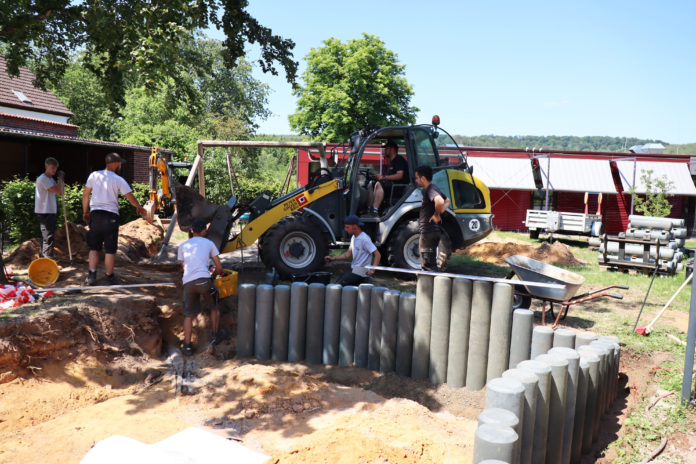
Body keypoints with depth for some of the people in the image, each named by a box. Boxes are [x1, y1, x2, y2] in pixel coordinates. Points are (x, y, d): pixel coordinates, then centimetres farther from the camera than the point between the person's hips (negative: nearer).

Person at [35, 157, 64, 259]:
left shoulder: (51, 179, 18)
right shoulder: (43, 179, -12)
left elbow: (61, 192, 16)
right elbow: (58, 191, -17)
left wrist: (60, 179, 9)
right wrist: (60, 179, -4)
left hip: (51, 211, 10)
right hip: (44, 212, -10)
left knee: (46, 236, 15)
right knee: (48, 236, -12)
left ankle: (42, 257, 24)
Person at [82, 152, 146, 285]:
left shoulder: (94, 175, 5)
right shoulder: (119, 180, -3)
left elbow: (85, 195, 8)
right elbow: (130, 197, -1)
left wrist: (85, 212, 18)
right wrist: (139, 208, 17)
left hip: (95, 214, 3)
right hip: (111, 215, -3)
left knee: (94, 247, 12)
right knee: (110, 249, 4)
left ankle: (92, 275, 7)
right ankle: (109, 277, 10)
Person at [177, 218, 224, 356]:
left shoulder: (183, 246, 22)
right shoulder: (209, 244, 15)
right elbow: (219, 268, 15)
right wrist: (216, 272, 38)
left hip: (188, 282, 3)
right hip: (204, 280, -2)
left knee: (188, 315, 14)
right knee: (214, 308, 21)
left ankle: (187, 346, 11)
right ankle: (216, 336, 29)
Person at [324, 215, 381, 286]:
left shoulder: (364, 239, -19)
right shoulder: (353, 237, 10)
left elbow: (378, 255, -20)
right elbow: (348, 253, 16)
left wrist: (372, 270, -29)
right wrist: (333, 258, 7)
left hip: (361, 271, -9)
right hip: (353, 269, 9)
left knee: (339, 285, -19)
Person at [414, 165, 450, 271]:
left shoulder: (430, 190, -15)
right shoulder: (433, 188, 15)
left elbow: (440, 202, -36)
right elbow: (447, 201, 30)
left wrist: (436, 215, -20)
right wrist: (440, 211, 14)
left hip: (428, 232, -10)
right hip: (434, 231, 10)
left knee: (427, 265, -6)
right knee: (431, 263, 18)